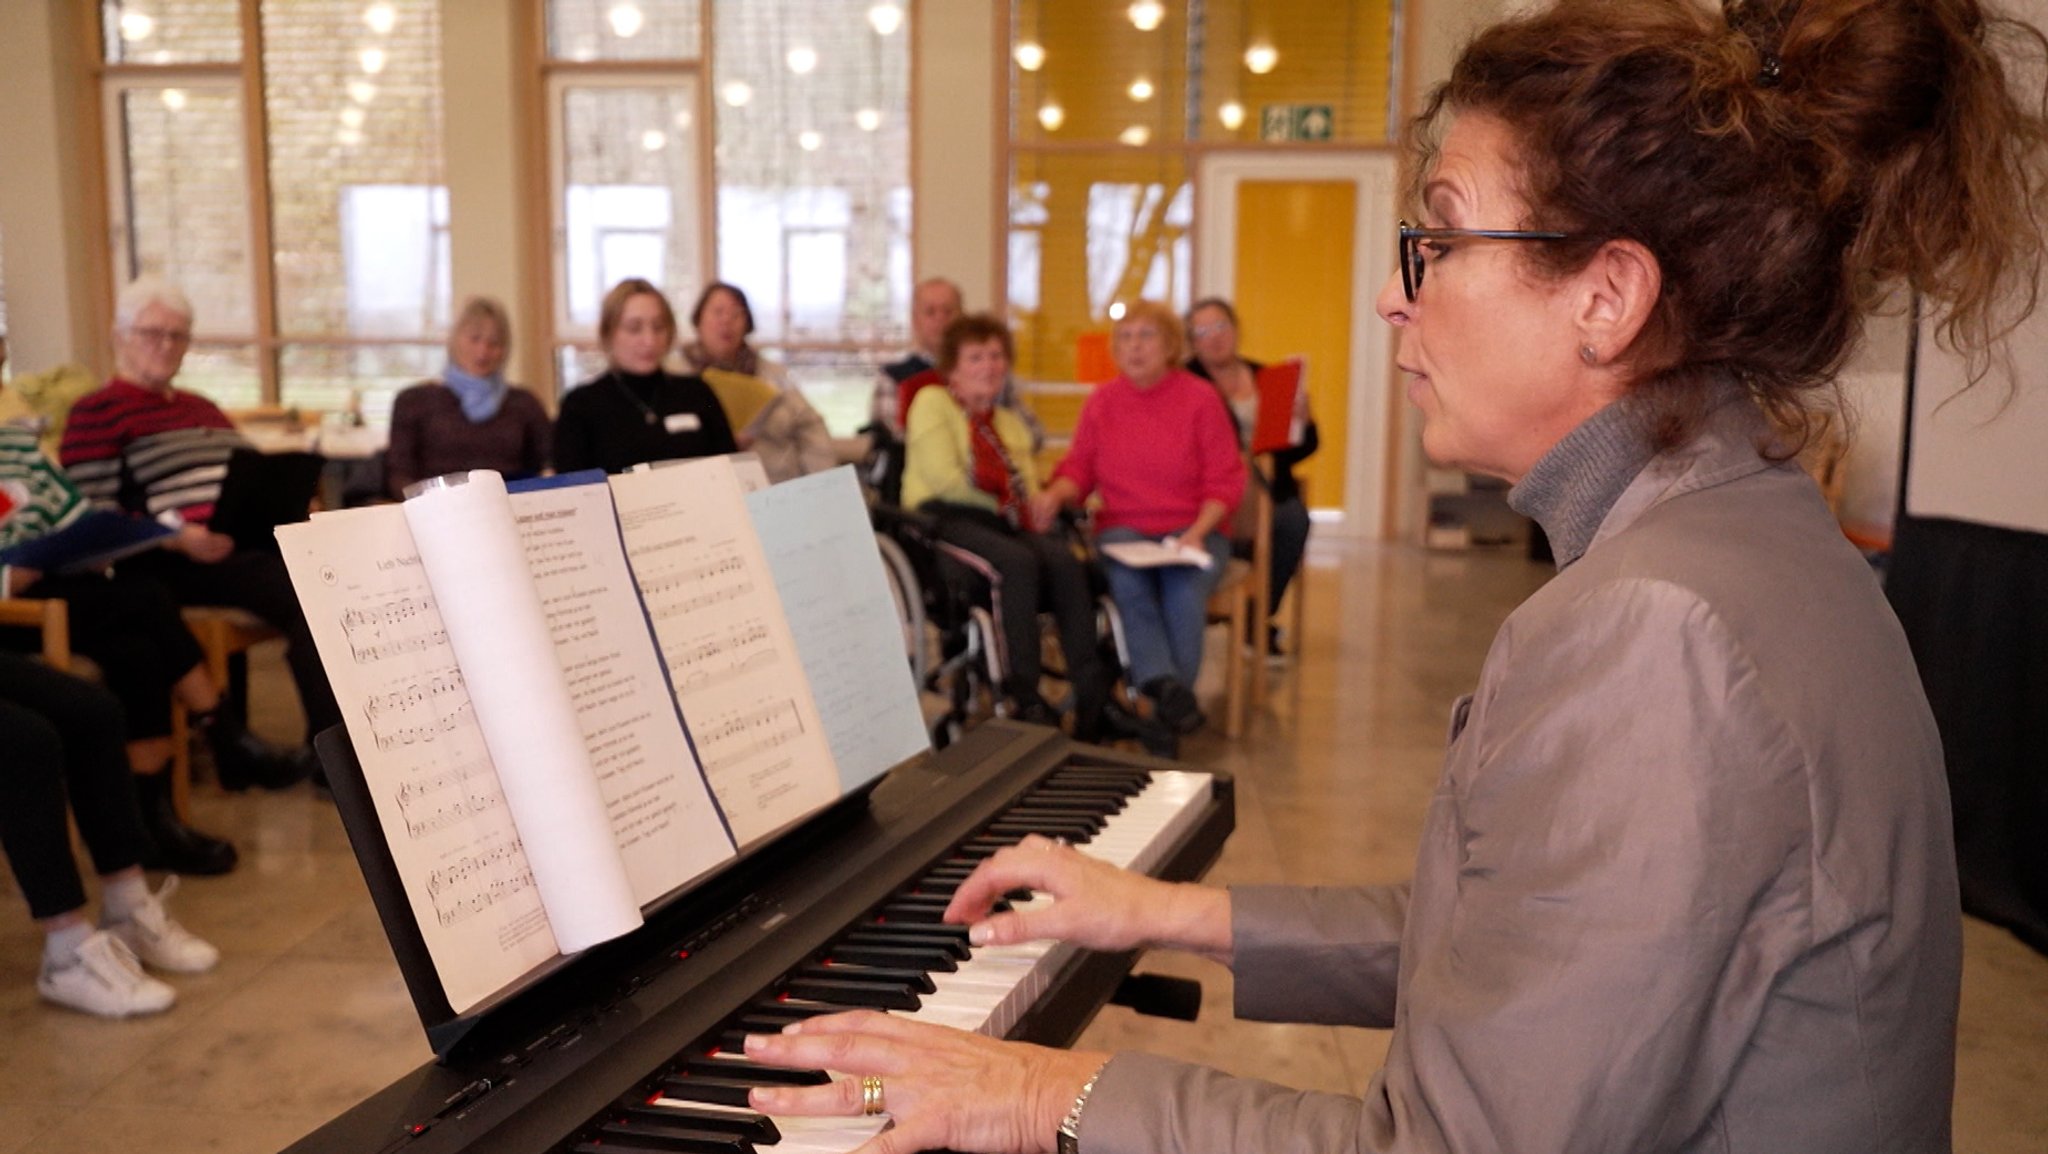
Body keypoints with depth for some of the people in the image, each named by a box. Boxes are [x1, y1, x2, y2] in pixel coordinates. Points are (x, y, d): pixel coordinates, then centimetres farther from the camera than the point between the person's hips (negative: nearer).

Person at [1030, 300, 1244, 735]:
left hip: (1192, 528, -1)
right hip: (1122, 527, 1)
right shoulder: (1101, 402, 10)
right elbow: (1079, 468, 10)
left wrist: (1197, 532, -14)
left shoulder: (1200, 398, 2)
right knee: (1128, 582, -34)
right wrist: (1055, 495, -13)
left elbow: (1225, 480, 0)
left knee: (1184, 586, -33)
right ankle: (1167, 685, -40)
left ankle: (1170, 695, -21)